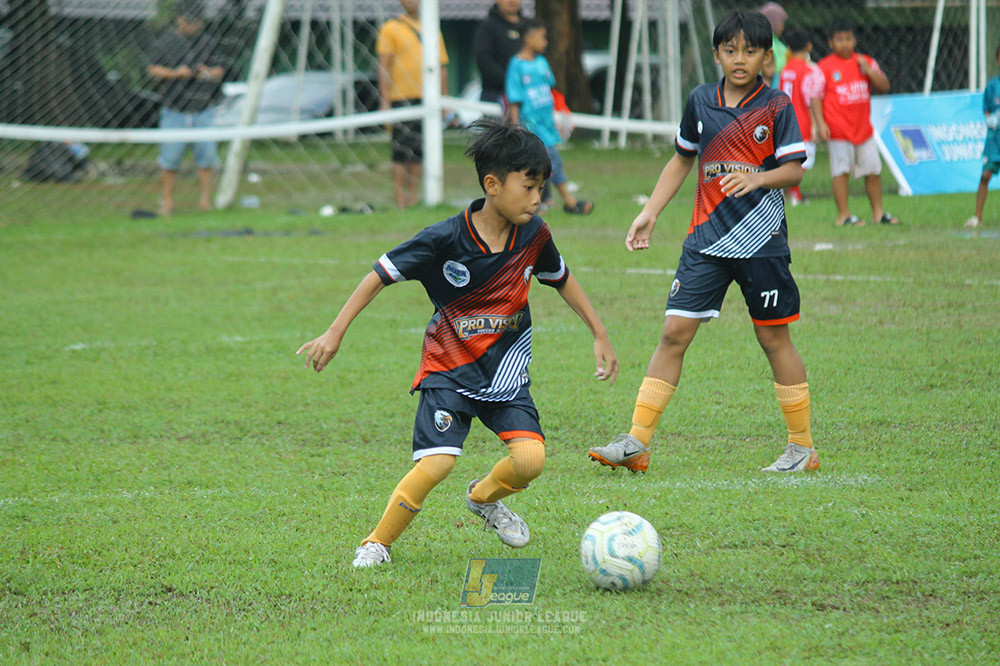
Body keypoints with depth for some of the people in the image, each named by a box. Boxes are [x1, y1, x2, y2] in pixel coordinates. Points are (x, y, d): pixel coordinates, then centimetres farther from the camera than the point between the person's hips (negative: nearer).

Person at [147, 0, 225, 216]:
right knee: (170, 158, -2)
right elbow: (152, 69, 0)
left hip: (203, 111, 2)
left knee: (207, 157, -1)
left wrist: (209, 73, -10)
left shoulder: (209, 43, 10)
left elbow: (220, 70, 12)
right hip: (174, 112, -2)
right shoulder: (165, 42, 2)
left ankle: (205, 199, 8)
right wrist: (175, 73, -14)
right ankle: (167, 200, 8)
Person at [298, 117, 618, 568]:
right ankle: (377, 543, 2)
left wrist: (600, 336, 19)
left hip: (505, 368, 4)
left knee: (530, 459, -16)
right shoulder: (445, 240, -19)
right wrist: (335, 334, -12)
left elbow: (562, 279, 15)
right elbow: (381, 275, -10)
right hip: (449, 368, -4)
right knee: (436, 463, -21)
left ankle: (484, 498, 19)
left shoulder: (533, 235, -6)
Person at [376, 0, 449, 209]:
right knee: (402, 151, -8)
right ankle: (400, 199, -5)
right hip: (401, 98, -4)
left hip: (427, 98, 5)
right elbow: (384, 67, -2)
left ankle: (412, 197, 12)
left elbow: (441, 68, 20)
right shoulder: (390, 29, 2)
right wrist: (385, 102, -10)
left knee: (420, 152, 5)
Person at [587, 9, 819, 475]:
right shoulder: (701, 101, 7)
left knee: (774, 337, 4)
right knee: (674, 332, -4)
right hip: (706, 239, 3)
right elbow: (682, 160, 19)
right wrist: (650, 214, 13)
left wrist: (757, 178, -26)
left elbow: (794, 171, -7)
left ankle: (802, 447, 16)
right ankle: (636, 443, -4)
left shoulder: (776, 106, -4)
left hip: (761, 240, -3)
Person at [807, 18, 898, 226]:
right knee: (841, 171, -3)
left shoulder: (866, 62, 10)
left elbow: (884, 86, 6)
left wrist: (868, 70, -9)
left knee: (873, 170, 8)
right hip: (838, 129, -5)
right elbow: (815, 96, -3)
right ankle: (843, 215, 3)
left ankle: (878, 212, 19)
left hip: (863, 127, 5)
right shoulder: (824, 68, -2)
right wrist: (821, 123, -13)